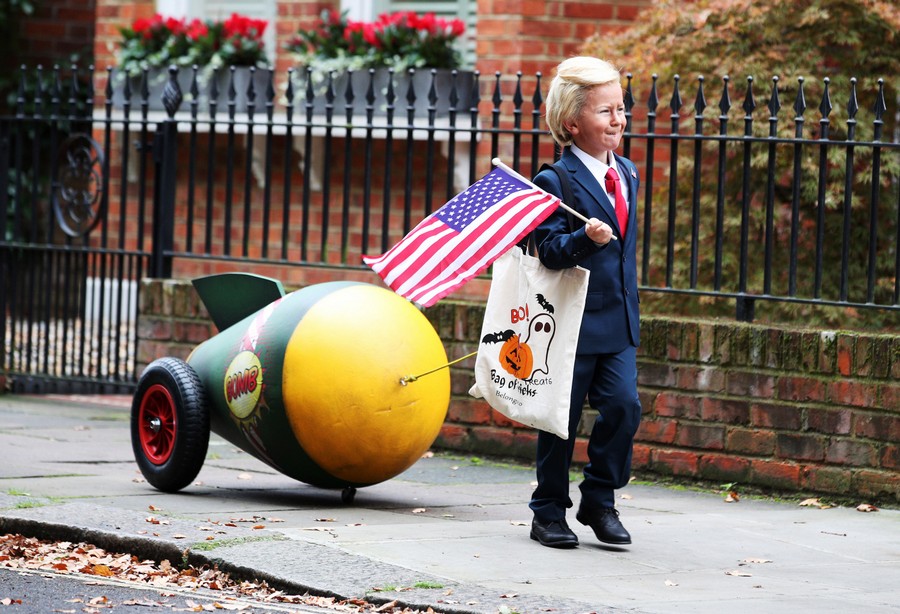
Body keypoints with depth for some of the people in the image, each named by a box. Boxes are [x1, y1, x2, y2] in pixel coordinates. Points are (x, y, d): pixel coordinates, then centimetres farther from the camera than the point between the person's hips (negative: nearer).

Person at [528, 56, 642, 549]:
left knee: (623, 407, -5)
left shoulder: (627, 174, 11)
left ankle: (599, 501, 12)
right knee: (562, 420, 3)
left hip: (618, 322, 6)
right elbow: (549, 249, -18)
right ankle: (549, 512, 16)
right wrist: (584, 239, -36)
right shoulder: (556, 181, -12)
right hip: (573, 322, -6)